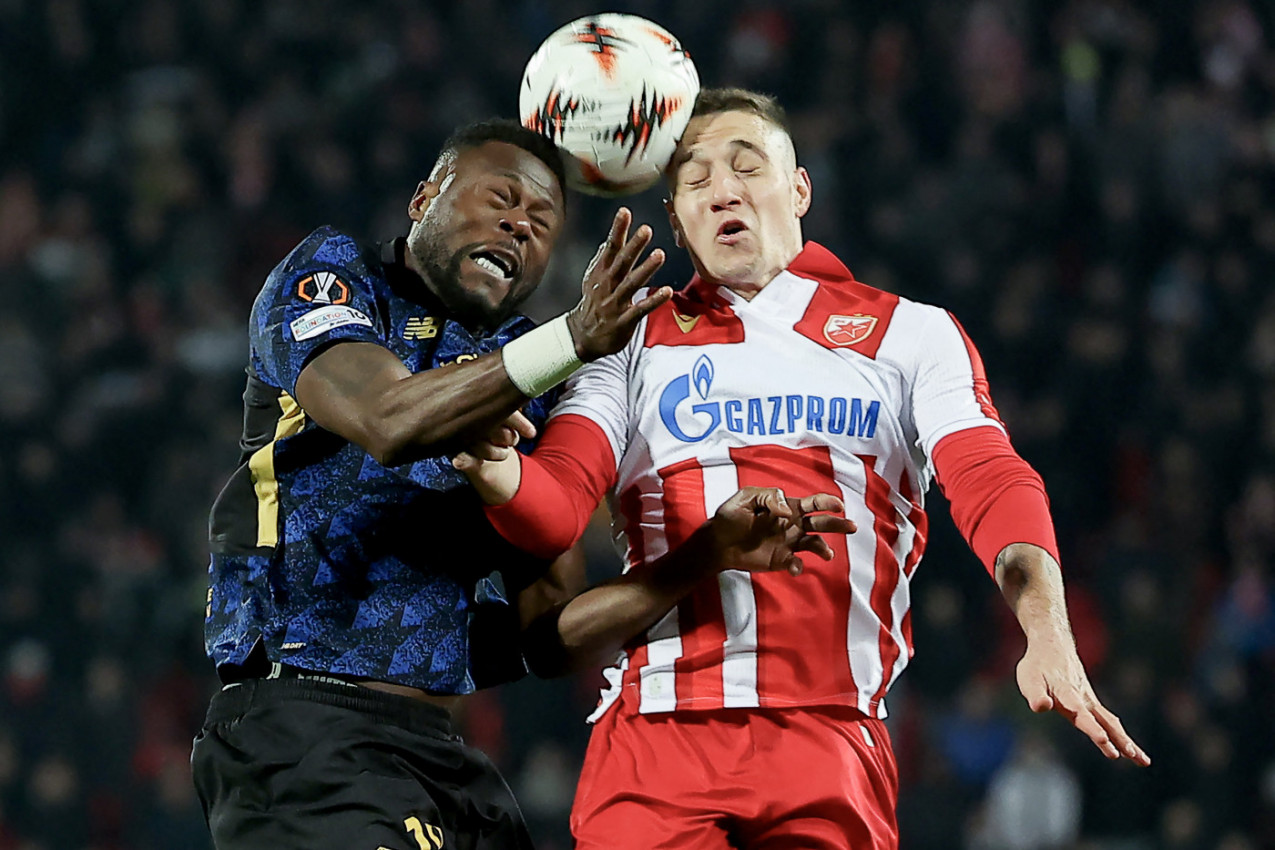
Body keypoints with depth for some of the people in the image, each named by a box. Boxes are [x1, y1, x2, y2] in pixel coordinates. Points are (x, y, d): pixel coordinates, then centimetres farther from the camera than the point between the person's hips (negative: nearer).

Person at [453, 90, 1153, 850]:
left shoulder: (911, 334, 15)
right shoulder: (632, 342, 18)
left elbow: (991, 486, 0)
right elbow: (557, 510, 4)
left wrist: (1048, 636, -19)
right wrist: (497, 470, -21)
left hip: (831, 734, 0)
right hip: (658, 730, 0)